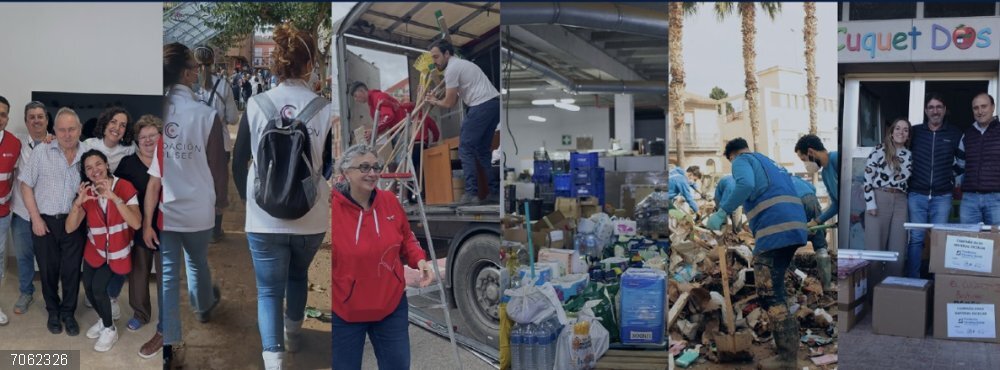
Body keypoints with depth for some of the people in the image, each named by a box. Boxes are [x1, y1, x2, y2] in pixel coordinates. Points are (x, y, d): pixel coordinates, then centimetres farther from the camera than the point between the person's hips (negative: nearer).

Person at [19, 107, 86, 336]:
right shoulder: (41, 152, -5)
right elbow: (26, 186, -1)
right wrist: (36, 218, -7)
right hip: (45, 221, 0)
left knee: (72, 270, 7)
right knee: (48, 270, 11)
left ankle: (68, 313, 25)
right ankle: (53, 311, 31)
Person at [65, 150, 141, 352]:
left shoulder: (124, 187, -19)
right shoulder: (86, 192, -6)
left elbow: (136, 223, -31)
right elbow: (69, 228, -15)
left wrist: (113, 197, -40)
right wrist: (78, 202, -32)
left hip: (117, 249, -4)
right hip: (95, 248, 4)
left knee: (98, 286, -18)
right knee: (88, 286, -8)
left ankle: (110, 329, 5)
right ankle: (104, 319, 21)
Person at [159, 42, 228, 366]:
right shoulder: (206, 115, -16)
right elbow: (217, 166, -9)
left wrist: (145, 219, 8)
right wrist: (221, 199, 11)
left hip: (162, 209, 1)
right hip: (197, 209, -1)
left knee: (167, 272, 8)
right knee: (197, 262, 24)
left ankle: (166, 344, 7)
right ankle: (204, 306, 51)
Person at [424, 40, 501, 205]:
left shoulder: (452, 68, -4)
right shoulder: (461, 64, 27)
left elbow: (449, 103, -1)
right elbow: (454, 99, 26)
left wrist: (434, 102, 16)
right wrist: (436, 99, 29)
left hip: (482, 105, -10)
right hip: (495, 103, 10)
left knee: (465, 148, -4)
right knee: (483, 149, 16)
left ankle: (471, 193, -10)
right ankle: (496, 192, 11)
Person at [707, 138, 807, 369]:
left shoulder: (741, 161, 5)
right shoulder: (767, 162, 30)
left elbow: (746, 185, -18)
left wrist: (721, 213, -17)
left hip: (775, 230, -9)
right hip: (794, 227, 9)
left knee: (770, 294, -7)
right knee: (775, 289, 21)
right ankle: (789, 344, 27)